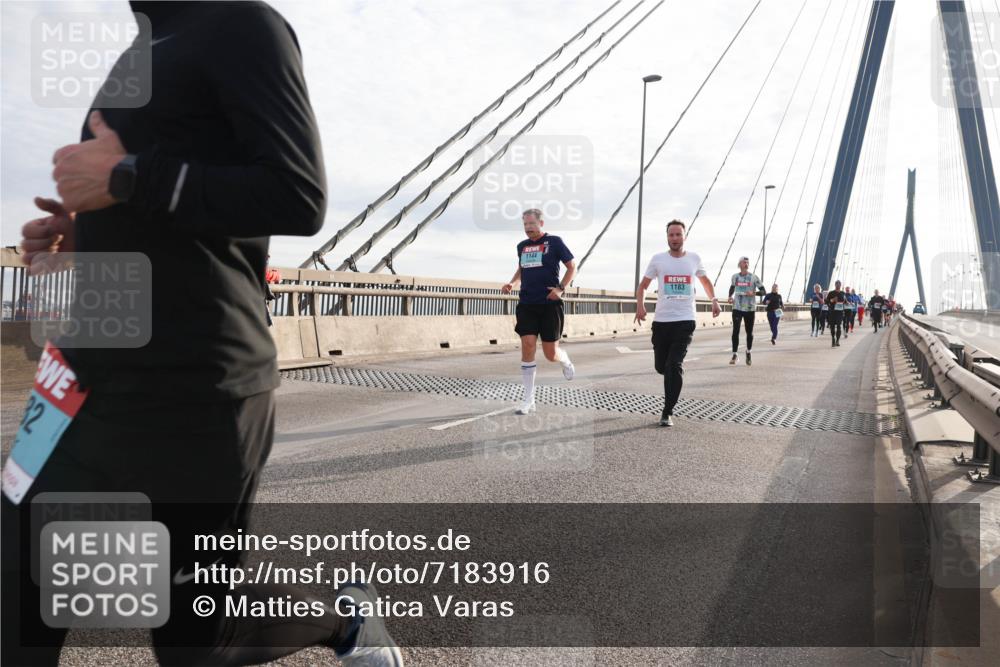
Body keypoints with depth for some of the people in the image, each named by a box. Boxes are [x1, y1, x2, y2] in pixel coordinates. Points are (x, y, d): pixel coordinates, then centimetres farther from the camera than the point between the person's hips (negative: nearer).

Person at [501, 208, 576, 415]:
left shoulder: (554, 242, -3)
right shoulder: (522, 246, 12)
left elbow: (572, 267, 1)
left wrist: (561, 288, -12)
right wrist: (512, 283, 9)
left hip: (550, 303, -3)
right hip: (527, 304, 4)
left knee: (550, 354, -1)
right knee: (528, 346, -8)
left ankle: (565, 360, 39)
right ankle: (529, 400, -2)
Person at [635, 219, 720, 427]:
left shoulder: (694, 258, 4)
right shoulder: (658, 259, 1)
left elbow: (705, 280, 24)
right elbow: (643, 285, 7)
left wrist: (714, 299, 13)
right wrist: (640, 304, -11)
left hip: (685, 321, -1)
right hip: (661, 320, 1)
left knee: (674, 366, -13)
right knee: (660, 366, 8)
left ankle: (667, 412, -5)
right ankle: (674, 377, 45)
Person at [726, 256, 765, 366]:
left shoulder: (754, 278, -3)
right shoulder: (735, 277, 5)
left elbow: (763, 291, -2)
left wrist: (754, 293, -21)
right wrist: (730, 296, 6)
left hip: (750, 308, -1)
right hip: (737, 308, 1)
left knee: (749, 332, 8)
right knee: (735, 331, -8)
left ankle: (748, 352, 30)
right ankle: (734, 355, -5)